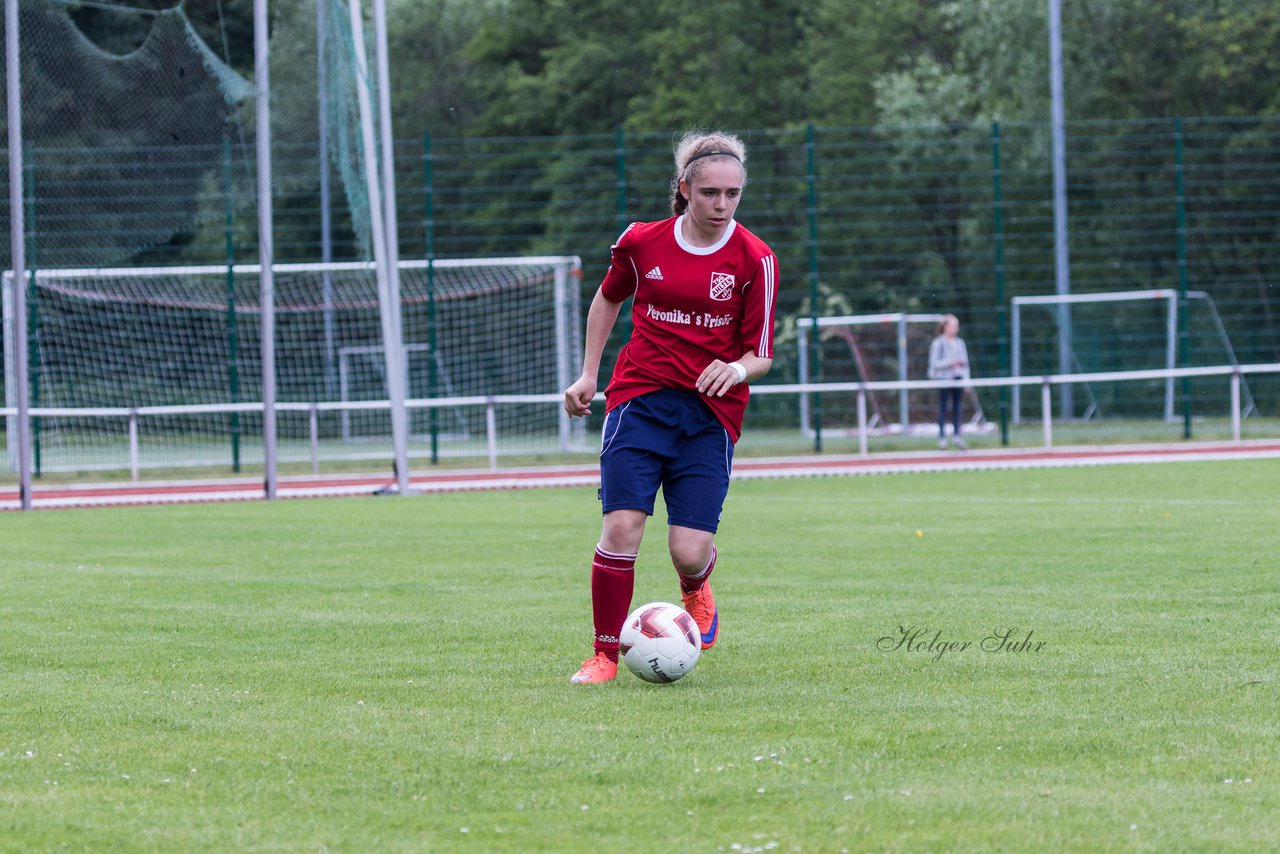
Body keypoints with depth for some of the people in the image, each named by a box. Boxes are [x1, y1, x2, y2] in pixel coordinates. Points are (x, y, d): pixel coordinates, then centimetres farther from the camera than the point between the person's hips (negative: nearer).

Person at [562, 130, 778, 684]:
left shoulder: (755, 259, -4)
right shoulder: (641, 242, 1)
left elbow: (760, 354, 0)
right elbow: (608, 298, 21)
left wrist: (737, 369, -23)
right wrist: (588, 375, 17)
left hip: (710, 414, -1)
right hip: (640, 402, 1)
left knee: (689, 551, -8)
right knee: (621, 528, -16)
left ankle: (696, 591, 32)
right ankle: (605, 654, 0)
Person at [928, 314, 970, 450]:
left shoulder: (960, 343, 11)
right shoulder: (938, 343, -4)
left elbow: (965, 362, 14)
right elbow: (935, 363, -8)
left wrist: (966, 381, 10)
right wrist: (950, 362, -19)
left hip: (958, 377, 4)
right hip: (943, 378, -4)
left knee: (957, 407, 5)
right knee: (943, 408, -1)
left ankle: (957, 436, 12)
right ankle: (942, 438, 2)